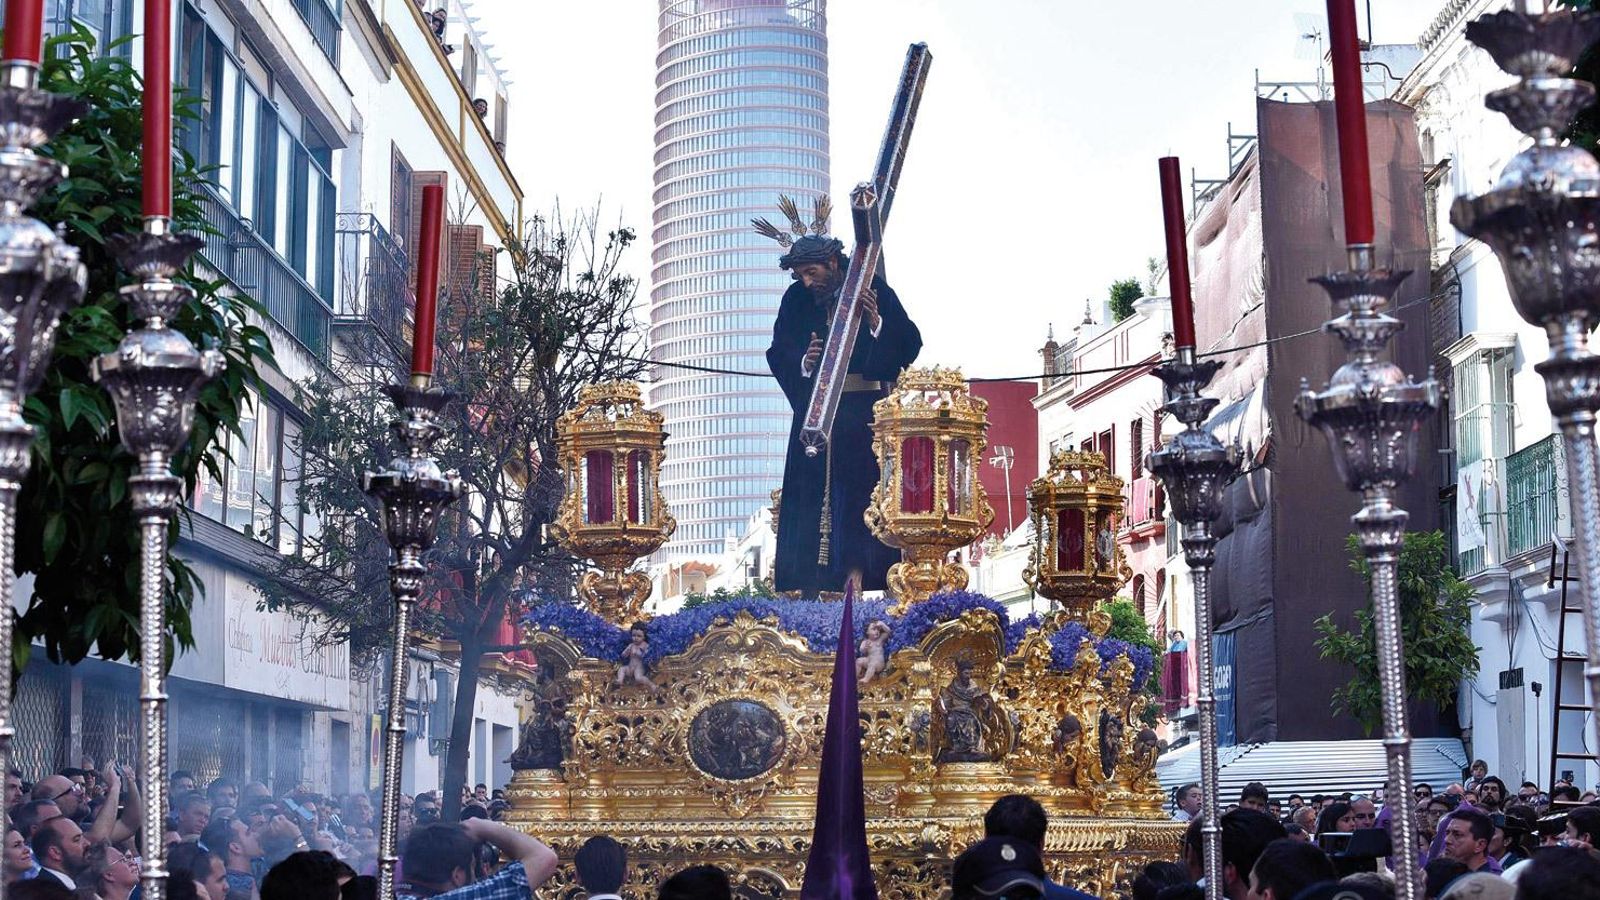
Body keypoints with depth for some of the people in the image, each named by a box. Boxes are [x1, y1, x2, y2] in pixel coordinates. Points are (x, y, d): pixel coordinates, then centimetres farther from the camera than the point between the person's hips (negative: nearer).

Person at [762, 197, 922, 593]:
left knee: (866, 494, -5)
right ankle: (812, 587, -2)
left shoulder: (873, 288, -3)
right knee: (812, 497, -2)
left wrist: (876, 322, -22)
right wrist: (803, 363, -16)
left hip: (866, 415, -2)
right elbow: (778, 355, 4)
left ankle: (870, 584, -3)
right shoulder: (796, 299, 4)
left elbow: (910, 344, -6)